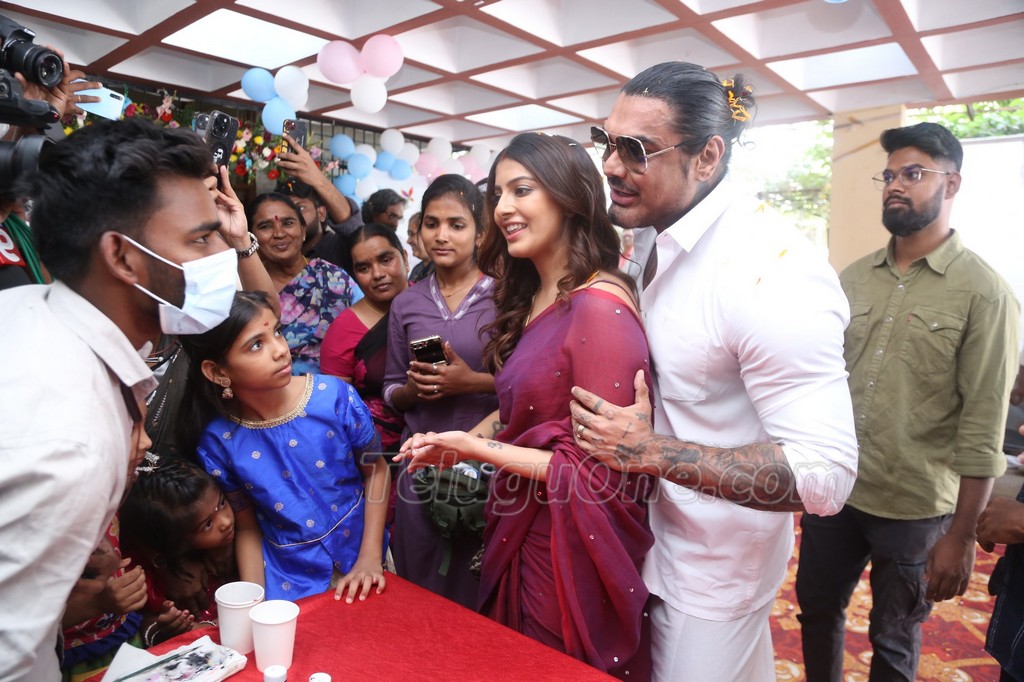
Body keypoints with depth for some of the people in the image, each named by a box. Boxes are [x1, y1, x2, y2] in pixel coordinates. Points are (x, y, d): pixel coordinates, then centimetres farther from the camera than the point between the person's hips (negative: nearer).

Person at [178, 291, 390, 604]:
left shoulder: (334, 396, -18)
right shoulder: (218, 442, -15)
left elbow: (375, 470, -5)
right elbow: (247, 528, -1)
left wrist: (370, 557, -10)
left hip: (359, 561, 0)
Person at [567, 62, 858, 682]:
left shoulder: (774, 271, -28)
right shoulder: (655, 237, -1)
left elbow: (825, 478, -29)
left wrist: (650, 451, -30)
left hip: (712, 568, -7)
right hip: (655, 533, 8)